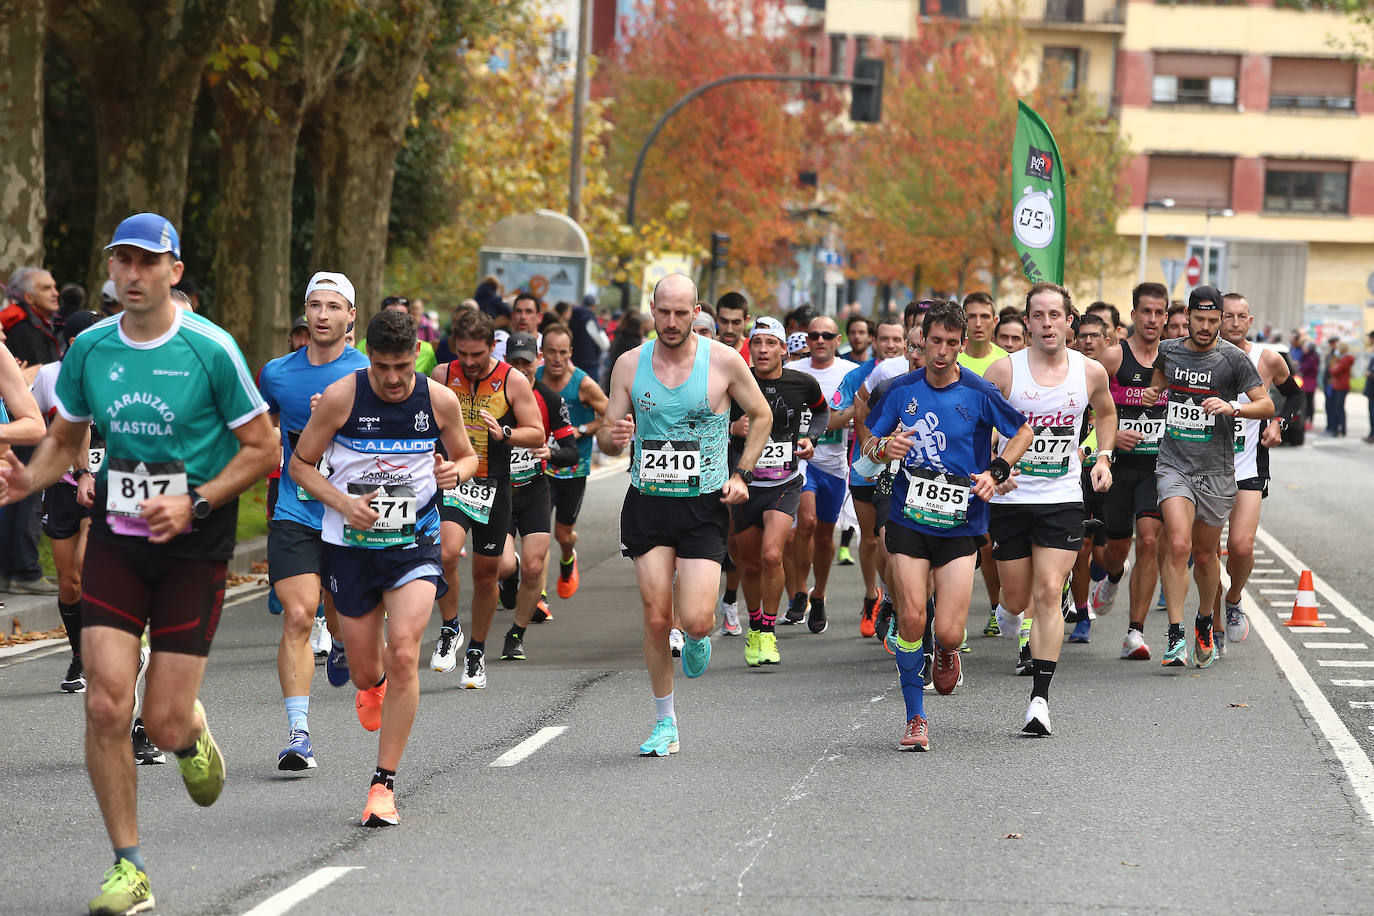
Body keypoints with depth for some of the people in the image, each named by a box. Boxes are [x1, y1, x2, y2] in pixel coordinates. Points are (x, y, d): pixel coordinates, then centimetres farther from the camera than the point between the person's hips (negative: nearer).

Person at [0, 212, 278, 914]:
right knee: (106, 705, -10)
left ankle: (192, 737, 35)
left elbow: (262, 449, -3)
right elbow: (65, 440, 16)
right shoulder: (89, 349, 2)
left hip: (193, 547, -3)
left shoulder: (211, 350, -10)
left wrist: (195, 503, -16)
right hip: (115, 540, 3)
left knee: (164, 724, -5)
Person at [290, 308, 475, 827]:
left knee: (403, 653, -18)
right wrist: (343, 502, -17)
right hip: (351, 545, 0)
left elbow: (467, 456, 13)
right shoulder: (341, 397, -10)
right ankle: (373, 684, 51)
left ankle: (384, 783, -10)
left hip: (414, 545, 0)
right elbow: (300, 463, 0)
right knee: (366, 670, 8)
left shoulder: (439, 400, -5)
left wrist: (456, 471, -11)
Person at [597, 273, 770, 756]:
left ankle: (700, 637, 25)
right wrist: (613, 436, -19)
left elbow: (761, 416, 9)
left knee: (695, 620, -14)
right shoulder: (629, 364, 1)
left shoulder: (724, 362, -5)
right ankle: (665, 723, 13)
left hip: (704, 504, -2)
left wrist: (741, 474, -1)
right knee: (656, 619, -2)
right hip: (648, 503, 2)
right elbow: (607, 437, 6)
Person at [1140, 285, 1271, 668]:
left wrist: (1232, 407, -20)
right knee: (1177, 545, -18)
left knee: (1205, 554, 10)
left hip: (1216, 471, -1)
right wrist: (1151, 393, 10)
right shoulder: (1168, 351, 6)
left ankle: (1205, 623, 36)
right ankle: (1176, 636, -17)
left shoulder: (1233, 359, -3)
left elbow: (1266, 405, -4)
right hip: (1174, 464, 1)